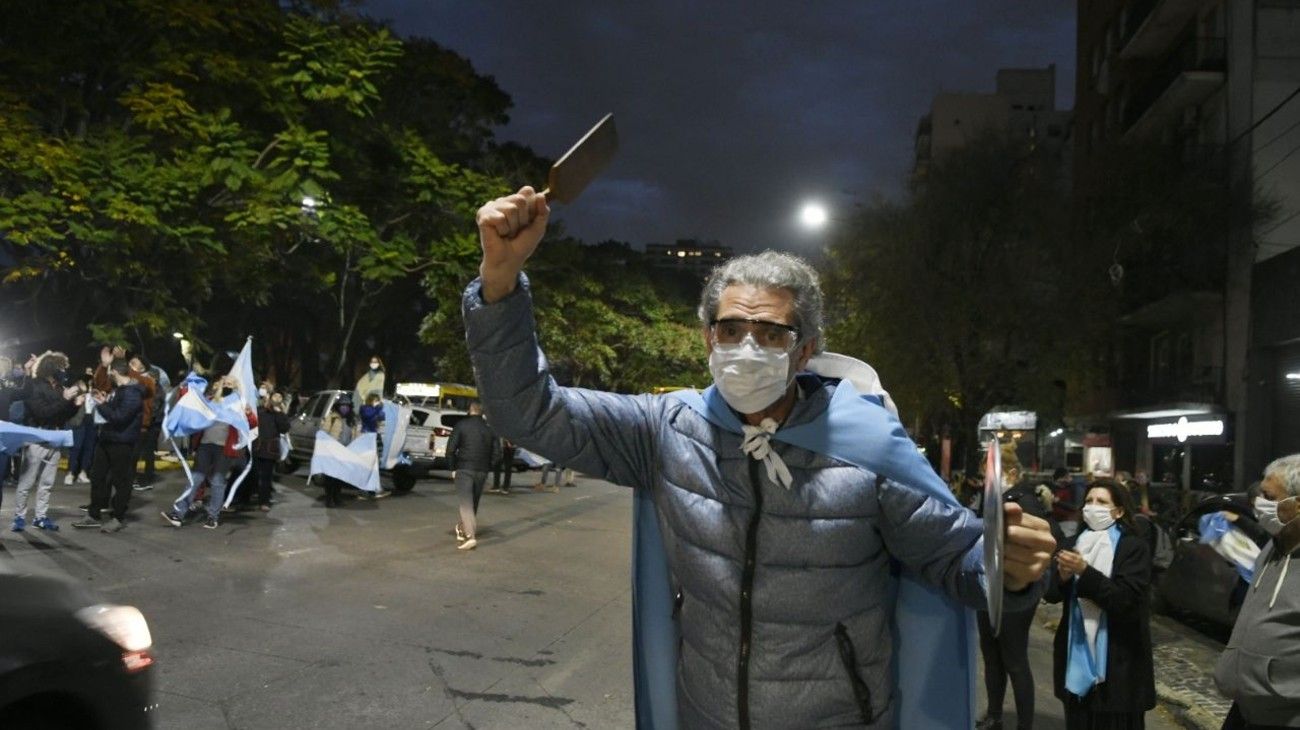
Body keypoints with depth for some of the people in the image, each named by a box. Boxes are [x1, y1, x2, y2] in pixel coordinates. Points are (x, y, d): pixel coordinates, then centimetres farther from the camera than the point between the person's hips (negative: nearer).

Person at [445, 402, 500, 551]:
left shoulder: (461, 425, -5)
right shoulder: (490, 428, 5)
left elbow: (451, 448, -9)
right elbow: (497, 453, 4)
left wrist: (452, 468, 1)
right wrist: (487, 469, 13)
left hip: (464, 470, -4)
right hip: (482, 471, 4)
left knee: (466, 504, -6)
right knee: (473, 503, 18)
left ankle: (471, 536, -20)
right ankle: (463, 529, 33)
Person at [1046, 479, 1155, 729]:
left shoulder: (1134, 547, -6)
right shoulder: (1074, 545, 10)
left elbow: (1125, 599, -17)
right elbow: (1051, 594, 7)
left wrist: (1085, 572, -24)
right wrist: (1063, 576, -14)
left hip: (1117, 660, -4)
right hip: (1077, 655, 5)